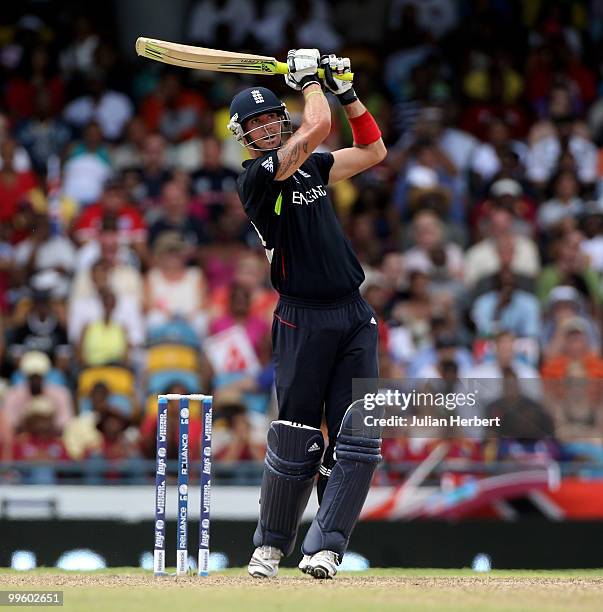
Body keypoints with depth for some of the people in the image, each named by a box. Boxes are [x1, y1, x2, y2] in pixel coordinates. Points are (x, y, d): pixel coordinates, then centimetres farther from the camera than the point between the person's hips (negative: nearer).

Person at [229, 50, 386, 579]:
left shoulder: (312, 168, 16)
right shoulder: (256, 177, -7)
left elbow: (373, 151, 22)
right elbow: (318, 127, -16)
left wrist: (346, 90, 15)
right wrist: (308, 78, -1)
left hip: (355, 316, 6)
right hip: (303, 319, -6)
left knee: (359, 438, -6)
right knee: (296, 441, -2)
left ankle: (324, 549, -8)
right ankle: (271, 545, 15)